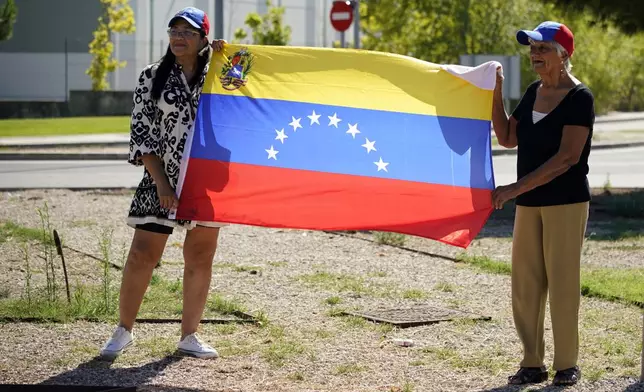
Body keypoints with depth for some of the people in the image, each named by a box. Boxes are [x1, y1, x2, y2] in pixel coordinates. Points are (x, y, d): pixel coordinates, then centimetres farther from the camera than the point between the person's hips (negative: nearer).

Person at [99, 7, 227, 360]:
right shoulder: (152, 78, 2)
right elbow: (141, 132, -2)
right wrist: (161, 182, -11)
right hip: (163, 179, -2)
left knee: (201, 257, 6)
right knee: (142, 254, -5)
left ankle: (189, 335, 16)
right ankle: (123, 330, 8)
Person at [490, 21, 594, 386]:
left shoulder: (580, 98, -11)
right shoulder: (534, 93, 11)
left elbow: (568, 157, -18)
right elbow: (508, 138, 11)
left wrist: (517, 187, -21)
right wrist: (496, 93, 0)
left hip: (566, 203, -7)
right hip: (529, 204, 7)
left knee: (562, 282, -4)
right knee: (525, 284, 5)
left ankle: (567, 365, 4)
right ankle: (533, 363, 12)